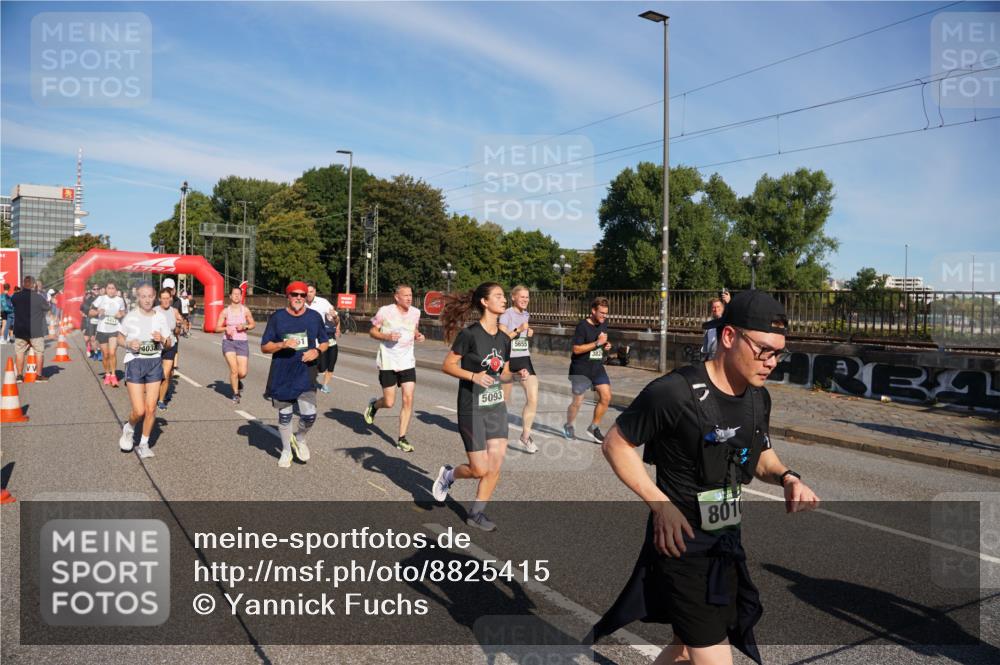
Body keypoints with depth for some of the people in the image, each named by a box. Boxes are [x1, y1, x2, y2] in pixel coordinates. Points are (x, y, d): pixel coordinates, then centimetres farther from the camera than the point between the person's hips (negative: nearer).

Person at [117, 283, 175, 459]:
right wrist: (129, 344, -11)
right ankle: (129, 428, 26)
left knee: (151, 409, 1)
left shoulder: (161, 316, 2)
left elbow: (169, 344, 8)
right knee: (139, 411, -7)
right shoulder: (130, 317, -3)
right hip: (134, 362, -2)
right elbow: (120, 338, 10)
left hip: (155, 362, 2)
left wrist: (162, 339, -13)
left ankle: (144, 444, 19)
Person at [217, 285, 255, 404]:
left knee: (243, 373, -5)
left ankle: (237, 380, 33)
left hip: (242, 342, 1)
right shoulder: (225, 311, 0)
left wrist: (244, 326, -9)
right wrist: (226, 328, -16)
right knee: (234, 370, -12)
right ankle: (235, 394, 11)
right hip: (228, 342, -1)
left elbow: (253, 324, 11)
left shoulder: (245, 310, 1)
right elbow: (217, 327, 4)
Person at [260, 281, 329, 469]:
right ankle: (286, 451, 33)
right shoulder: (277, 317, -1)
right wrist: (282, 344, -19)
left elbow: (324, 341, 14)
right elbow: (264, 347, 0)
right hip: (282, 377, 0)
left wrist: (317, 351, -8)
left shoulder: (315, 317, 3)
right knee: (284, 416, 11)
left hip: (306, 375, 0)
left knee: (309, 415, -11)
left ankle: (300, 439, 23)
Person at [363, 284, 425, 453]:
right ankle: (374, 404, 37)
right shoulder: (385, 311, -10)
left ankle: (402, 439, 5)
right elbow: (372, 331, -1)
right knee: (389, 403, 0)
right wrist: (387, 336, -19)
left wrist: (418, 336, -3)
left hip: (407, 362, 4)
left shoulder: (415, 312, 3)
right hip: (388, 362, -3)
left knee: (408, 399, -6)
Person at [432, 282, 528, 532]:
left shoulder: (503, 339, 6)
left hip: (497, 407, 6)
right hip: (472, 409, -6)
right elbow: (447, 365, -10)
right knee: (480, 470, -2)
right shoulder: (470, 334, -13)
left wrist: (517, 375, -5)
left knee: (495, 467, 1)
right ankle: (449, 474, 29)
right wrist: (473, 376, -23)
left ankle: (476, 513, 18)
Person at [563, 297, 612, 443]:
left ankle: (594, 427, 12)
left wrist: (606, 346, 2)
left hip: (597, 367, 6)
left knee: (606, 397, -5)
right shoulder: (582, 326, -16)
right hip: (581, 369, -6)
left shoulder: (604, 323, 6)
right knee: (577, 401, 2)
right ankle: (568, 426, 27)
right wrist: (597, 343, -23)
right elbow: (576, 349, -21)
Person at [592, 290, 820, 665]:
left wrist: (786, 477, -4)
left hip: (727, 546, 8)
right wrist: (660, 504, -19)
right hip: (682, 544, -7)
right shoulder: (673, 393, -22)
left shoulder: (759, 399, 2)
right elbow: (615, 444, -12)